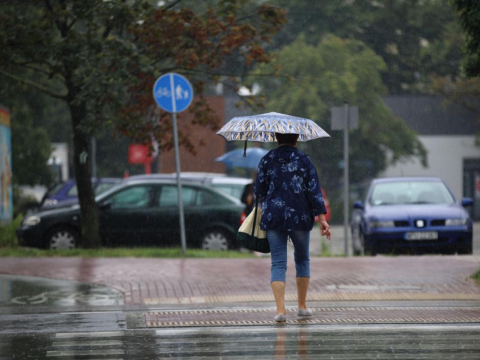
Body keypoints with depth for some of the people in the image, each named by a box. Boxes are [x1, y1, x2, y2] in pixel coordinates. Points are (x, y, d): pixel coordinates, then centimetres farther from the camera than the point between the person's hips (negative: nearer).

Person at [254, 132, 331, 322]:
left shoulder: (267, 160, 0)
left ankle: (280, 309, -15)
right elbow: (314, 190, -6)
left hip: (273, 217, 0)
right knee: (302, 259, 18)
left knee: (278, 263, 0)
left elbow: (258, 191, 3)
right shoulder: (303, 160, -2)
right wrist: (322, 218, -4)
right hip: (300, 217, 0)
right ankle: (302, 306, 21)